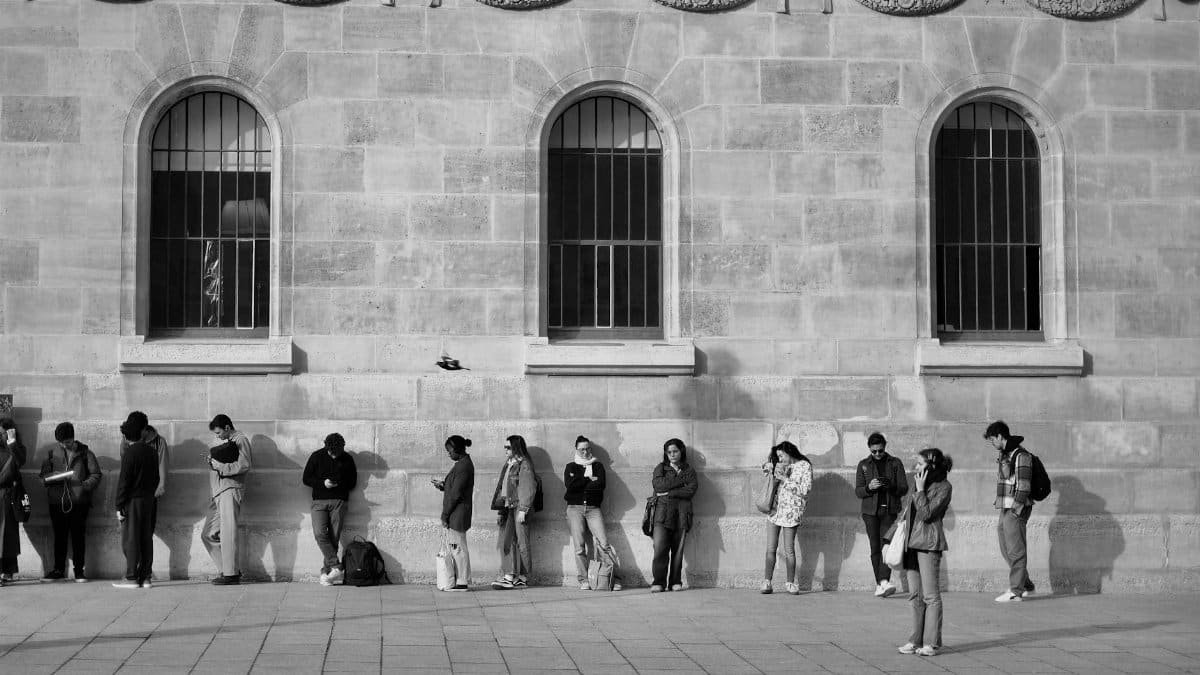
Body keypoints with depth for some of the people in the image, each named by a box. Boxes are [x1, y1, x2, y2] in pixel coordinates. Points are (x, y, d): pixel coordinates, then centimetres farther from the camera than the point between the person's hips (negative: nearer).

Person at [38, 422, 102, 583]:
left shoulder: (85, 453, 2)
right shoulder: (52, 452, 8)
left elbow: (95, 474, 3)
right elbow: (44, 475, 10)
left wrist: (86, 485, -15)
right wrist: (55, 477, -12)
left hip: (79, 501, -2)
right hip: (56, 501, 2)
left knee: (78, 536, 1)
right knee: (59, 536, 7)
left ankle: (79, 570, 8)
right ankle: (59, 570, 16)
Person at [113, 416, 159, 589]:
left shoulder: (130, 453, -12)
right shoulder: (152, 452, 9)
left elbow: (124, 481, -13)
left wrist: (119, 506, -11)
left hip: (133, 501, -7)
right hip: (149, 500, 7)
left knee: (130, 540, -3)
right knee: (146, 539, 8)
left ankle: (132, 578, -4)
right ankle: (145, 577, 9)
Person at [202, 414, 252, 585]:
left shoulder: (240, 440, -1)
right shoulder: (224, 442, 24)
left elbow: (244, 465, -13)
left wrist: (220, 466, -15)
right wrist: (212, 462, 5)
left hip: (231, 489, -9)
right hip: (218, 492, 9)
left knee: (228, 533, -11)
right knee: (208, 534, 7)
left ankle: (231, 573, -8)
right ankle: (226, 569, 11)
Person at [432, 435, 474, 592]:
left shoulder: (463, 466, -17)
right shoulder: (464, 464, 15)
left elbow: (456, 494, -19)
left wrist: (445, 515, -15)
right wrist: (441, 485, 4)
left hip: (457, 513, -10)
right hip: (456, 514, 10)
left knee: (459, 548, -5)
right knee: (456, 548, 13)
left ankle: (463, 582, -1)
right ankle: (461, 581, 17)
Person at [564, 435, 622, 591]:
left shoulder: (598, 466, 15)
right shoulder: (570, 467, 15)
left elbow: (600, 484, -4)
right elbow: (569, 485, -5)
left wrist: (581, 484, -4)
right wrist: (588, 479, -1)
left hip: (593, 508, 0)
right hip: (575, 508, 0)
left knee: (604, 543, -11)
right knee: (579, 546, -6)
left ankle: (615, 578, -11)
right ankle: (583, 581, -5)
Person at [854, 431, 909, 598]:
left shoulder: (895, 463, 7)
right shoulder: (863, 465, 9)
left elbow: (904, 489, 4)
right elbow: (858, 491, 6)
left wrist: (891, 486, -17)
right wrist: (869, 487, -15)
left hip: (890, 511, -1)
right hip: (871, 511, 1)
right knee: (875, 548, -1)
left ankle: (884, 582, -26)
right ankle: (879, 584, 5)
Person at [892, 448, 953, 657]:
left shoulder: (944, 487, -7)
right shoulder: (918, 481, 14)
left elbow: (926, 514, -15)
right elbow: (907, 510, 22)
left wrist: (920, 490, -9)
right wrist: (893, 536, 21)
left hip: (929, 544, -7)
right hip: (910, 541, 7)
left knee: (930, 595, -4)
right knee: (915, 594, 9)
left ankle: (932, 643, 0)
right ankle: (917, 640, 14)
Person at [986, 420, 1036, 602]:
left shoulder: (1021, 455, -13)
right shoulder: (1003, 455, 16)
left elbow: (1023, 485, -18)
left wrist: (1017, 508, -21)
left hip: (1016, 510, -10)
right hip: (1005, 508, 10)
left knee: (1016, 550, -5)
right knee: (1006, 549, 14)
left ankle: (1016, 591, -1)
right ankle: (1026, 586, 23)